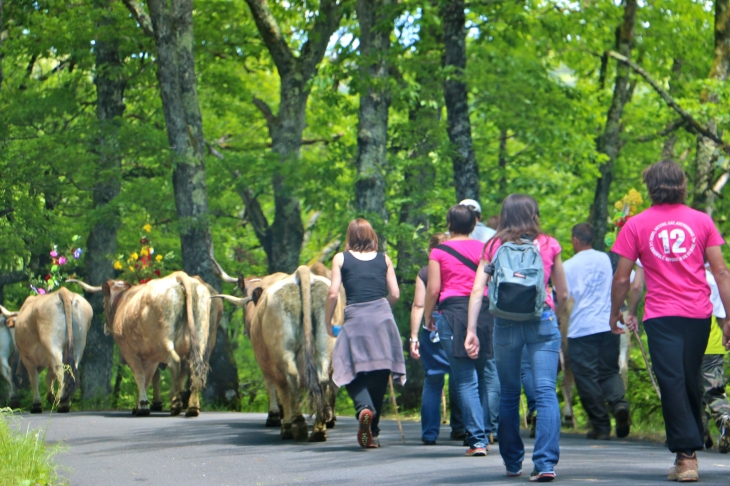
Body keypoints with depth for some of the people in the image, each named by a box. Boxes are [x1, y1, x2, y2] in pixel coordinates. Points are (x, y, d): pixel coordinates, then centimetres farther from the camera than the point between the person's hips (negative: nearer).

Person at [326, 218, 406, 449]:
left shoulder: (341, 259, 5)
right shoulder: (384, 259, 11)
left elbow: (333, 293, -2)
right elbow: (395, 294, 9)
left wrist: (328, 321, 10)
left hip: (355, 319, -2)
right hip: (382, 318, 2)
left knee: (354, 373, 5)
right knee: (379, 375, 8)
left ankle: (364, 408, -26)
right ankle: (373, 434, 11)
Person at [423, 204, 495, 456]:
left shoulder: (439, 251, 3)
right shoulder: (484, 249, 9)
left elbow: (433, 289, -2)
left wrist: (428, 316, 11)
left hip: (453, 312, -3)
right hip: (484, 312, 3)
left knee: (465, 380, -4)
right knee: (483, 376, 11)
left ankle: (477, 439, -12)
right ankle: (484, 435, 12)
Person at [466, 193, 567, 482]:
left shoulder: (493, 248, 8)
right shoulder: (549, 245, 8)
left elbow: (478, 291, -1)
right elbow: (563, 294, 14)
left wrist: (471, 331, -3)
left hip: (505, 323, 1)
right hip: (542, 321, -1)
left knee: (508, 394, 14)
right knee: (545, 392, -6)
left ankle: (513, 463, 21)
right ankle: (545, 463, -18)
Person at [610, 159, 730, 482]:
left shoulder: (636, 225, 1)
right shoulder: (701, 221, 5)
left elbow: (622, 278, 2)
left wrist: (615, 313, 17)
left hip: (661, 316, -2)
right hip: (699, 314, 3)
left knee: (672, 383, -5)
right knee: (691, 382, 14)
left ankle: (686, 456, -12)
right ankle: (691, 450, 22)